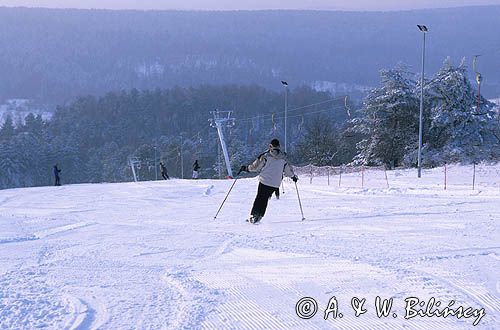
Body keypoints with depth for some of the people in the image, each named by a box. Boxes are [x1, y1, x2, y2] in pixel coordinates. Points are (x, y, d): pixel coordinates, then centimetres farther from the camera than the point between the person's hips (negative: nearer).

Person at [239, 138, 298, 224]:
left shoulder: (265, 156, -5)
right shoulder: (283, 158, 5)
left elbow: (256, 167, -3)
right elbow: (288, 170, 17)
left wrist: (246, 168, 12)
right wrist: (294, 176, 36)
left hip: (264, 181, -3)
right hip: (275, 184, 3)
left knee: (259, 198, 5)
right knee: (265, 199, 13)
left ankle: (253, 216, -6)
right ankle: (259, 216, 4)